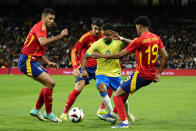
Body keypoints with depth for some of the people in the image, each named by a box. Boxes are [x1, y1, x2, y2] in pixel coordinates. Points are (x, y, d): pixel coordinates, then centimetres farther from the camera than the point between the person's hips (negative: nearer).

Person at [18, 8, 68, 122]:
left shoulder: (42, 28, 22)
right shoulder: (40, 26, -10)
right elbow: (43, 42, -30)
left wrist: (48, 62, 15)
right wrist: (60, 36, -27)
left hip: (33, 61, 10)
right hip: (27, 61, -10)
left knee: (50, 83, 10)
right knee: (50, 83, -15)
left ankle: (37, 110, 18)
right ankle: (48, 114, -6)